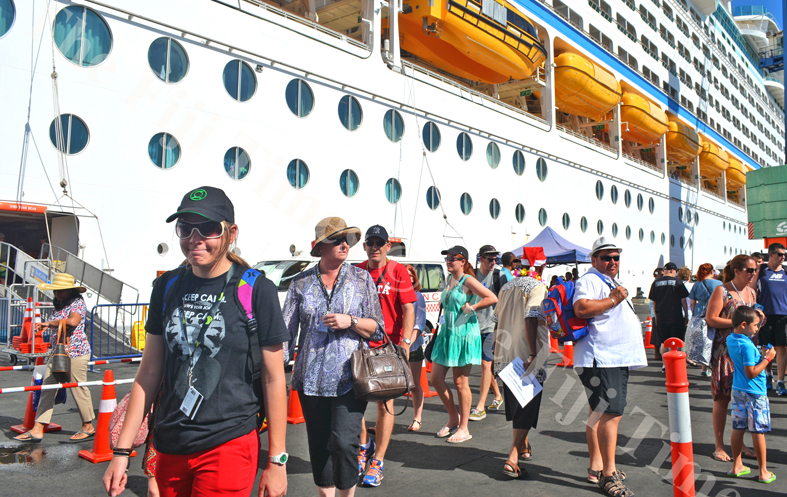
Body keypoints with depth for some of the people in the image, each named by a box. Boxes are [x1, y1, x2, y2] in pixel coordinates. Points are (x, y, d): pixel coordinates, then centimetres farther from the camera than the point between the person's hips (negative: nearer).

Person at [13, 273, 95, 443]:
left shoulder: (77, 303, -10)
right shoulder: (59, 305, 17)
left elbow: (73, 322, -30)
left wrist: (49, 323, -21)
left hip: (76, 353, -9)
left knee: (78, 389, 0)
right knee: (47, 389, 4)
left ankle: (88, 427, 14)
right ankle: (37, 430, 7)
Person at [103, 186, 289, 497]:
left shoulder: (256, 290, -8)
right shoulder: (168, 286, 5)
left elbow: (274, 379, -6)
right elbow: (149, 372, 9)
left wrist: (277, 461, -5)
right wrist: (122, 451, 7)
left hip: (229, 446, -4)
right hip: (169, 448, 5)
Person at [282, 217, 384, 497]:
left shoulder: (362, 279, 5)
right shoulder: (301, 282, 7)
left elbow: (377, 328, 5)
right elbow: (286, 329, 6)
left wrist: (350, 321, -12)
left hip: (349, 377, -2)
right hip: (311, 377, 2)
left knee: (344, 442, -14)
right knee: (319, 447, 10)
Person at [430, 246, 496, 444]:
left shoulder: (468, 281, -10)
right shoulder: (449, 280, 13)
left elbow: (493, 298, -18)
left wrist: (471, 308, -14)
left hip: (464, 333, -8)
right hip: (447, 332, 8)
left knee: (460, 383, -1)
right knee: (436, 378, 6)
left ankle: (464, 428, 12)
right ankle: (453, 417, 24)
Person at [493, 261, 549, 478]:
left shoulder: (506, 287, 11)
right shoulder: (538, 287, -11)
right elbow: (530, 320, -24)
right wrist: (533, 354, -24)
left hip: (506, 355, 7)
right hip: (527, 356, -7)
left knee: (516, 405, 21)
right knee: (527, 409, 0)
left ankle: (523, 447, 38)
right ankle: (512, 459, -8)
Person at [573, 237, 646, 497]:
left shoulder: (612, 284, 25)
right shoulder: (589, 280, -9)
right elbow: (581, 309, -27)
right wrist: (613, 299, -22)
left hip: (617, 359, 11)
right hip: (600, 359, -10)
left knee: (599, 412, 14)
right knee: (611, 414, -14)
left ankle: (596, 466, 21)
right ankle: (608, 475, -9)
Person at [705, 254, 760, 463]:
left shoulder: (751, 292, 13)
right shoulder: (722, 291, -9)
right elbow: (710, 319, -14)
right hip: (725, 350, -6)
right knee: (722, 398, -1)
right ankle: (719, 446, 9)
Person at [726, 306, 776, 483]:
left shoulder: (730, 339, 2)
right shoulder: (747, 346, -24)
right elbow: (751, 373, -23)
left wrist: (761, 355, 9)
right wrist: (767, 358, -17)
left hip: (737, 390, 8)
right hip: (754, 393, -8)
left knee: (737, 428, 13)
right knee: (758, 432, 3)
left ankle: (737, 466, 22)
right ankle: (763, 472, 14)